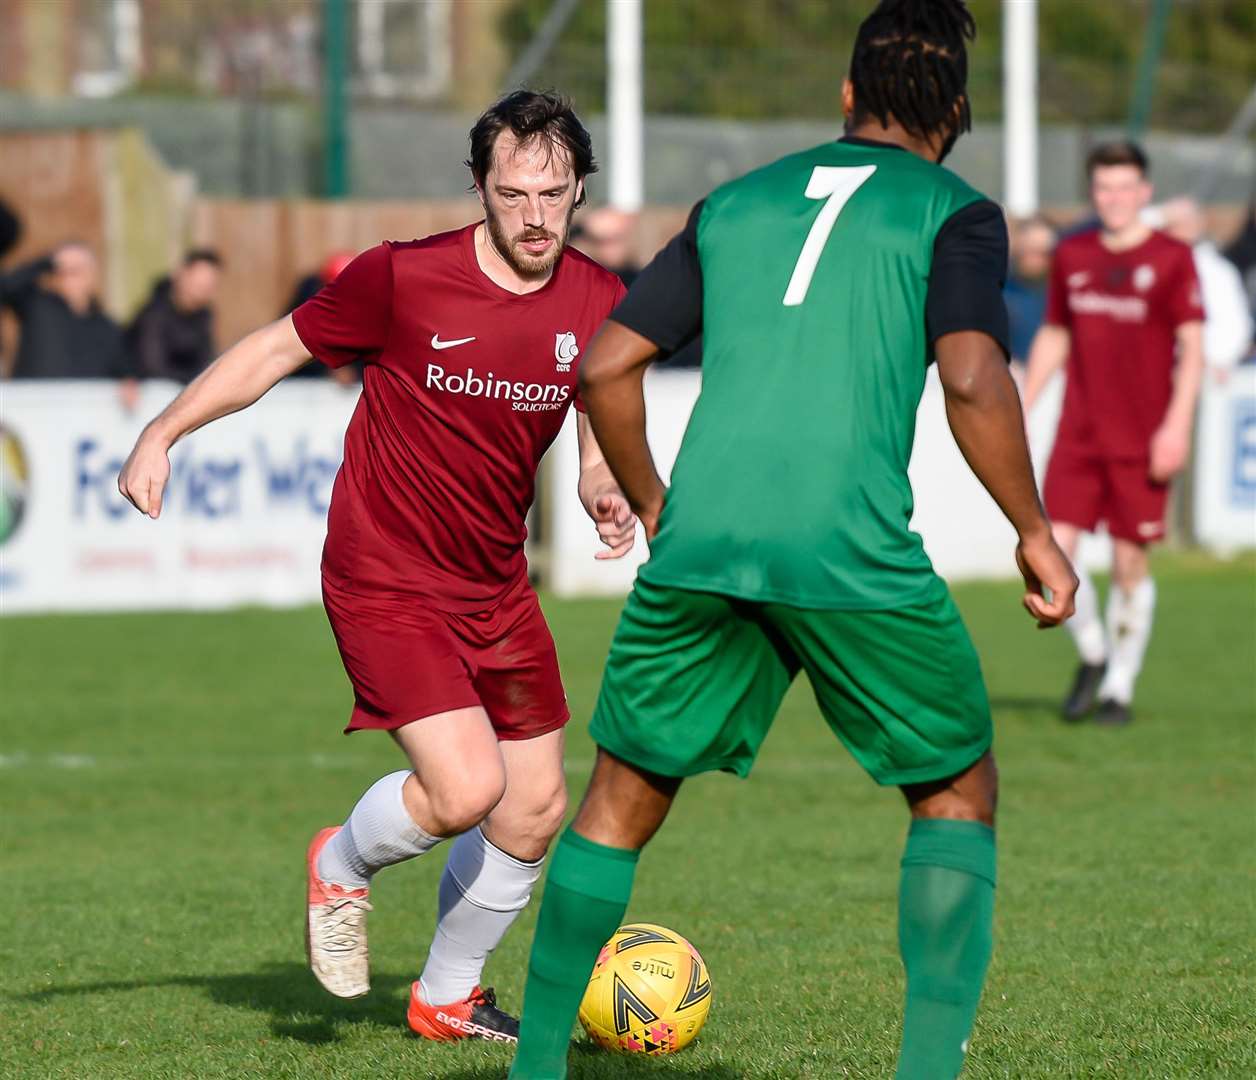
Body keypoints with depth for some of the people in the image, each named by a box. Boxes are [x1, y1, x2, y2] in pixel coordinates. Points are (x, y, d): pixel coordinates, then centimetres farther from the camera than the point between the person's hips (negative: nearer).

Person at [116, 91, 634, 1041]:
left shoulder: (599, 303, -3)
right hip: (386, 583, -6)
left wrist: (608, 491, -7)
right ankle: (344, 865, 13)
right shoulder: (403, 278, -17)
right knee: (464, 791, -21)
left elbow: (602, 435, 14)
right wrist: (164, 433, -11)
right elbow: (275, 350, -4)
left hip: (497, 587, 6)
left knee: (534, 814, 8)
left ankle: (447, 998, 32)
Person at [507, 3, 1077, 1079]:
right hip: (855, 554, -3)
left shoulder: (734, 205, 21)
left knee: (623, 796, 19)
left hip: (699, 542, 3)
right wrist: (1036, 534, 1)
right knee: (957, 790, 15)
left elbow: (606, 364, 17)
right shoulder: (953, 214, 8)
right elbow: (974, 381, -9)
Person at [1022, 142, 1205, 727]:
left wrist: (1177, 424, -14)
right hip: (1078, 435, 3)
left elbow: (1192, 348, -5)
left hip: (1142, 439, -3)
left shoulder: (1172, 259, -3)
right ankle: (1093, 654, 17)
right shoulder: (1072, 256, 9)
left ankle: (1119, 688, 14)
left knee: (1130, 562, 0)